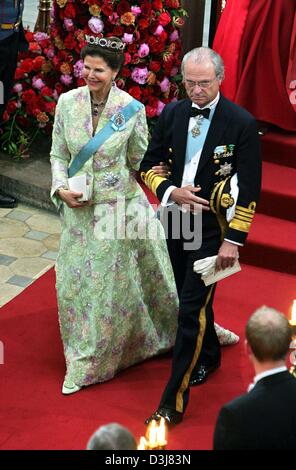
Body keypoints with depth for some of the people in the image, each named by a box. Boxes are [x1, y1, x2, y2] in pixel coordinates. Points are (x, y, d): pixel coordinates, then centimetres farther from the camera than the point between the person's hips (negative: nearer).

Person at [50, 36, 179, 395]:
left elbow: (140, 161, 0)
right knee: (75, 282, 9)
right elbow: (58, 154, 4)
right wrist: (61, 188, -10)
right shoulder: (67, 102, -4)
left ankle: (92, 362, 27)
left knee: (112, 282, 8)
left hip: (119, 207, -2)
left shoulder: (132, 109, -11)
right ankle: (82, 359, 31)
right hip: (78, 208, 2)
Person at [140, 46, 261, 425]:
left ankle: (174, 401, 0)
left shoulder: (242, 124, -14)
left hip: (213, 228, -5)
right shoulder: (171, 114, -1)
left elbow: (250, 188, -12)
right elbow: (149, 166, 8)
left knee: (191, 309, -7)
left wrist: (234, 241, -14)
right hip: (176, 221, 5)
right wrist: (171, 191, -12)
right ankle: (209, 356, 47)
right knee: (191, 298, 21)